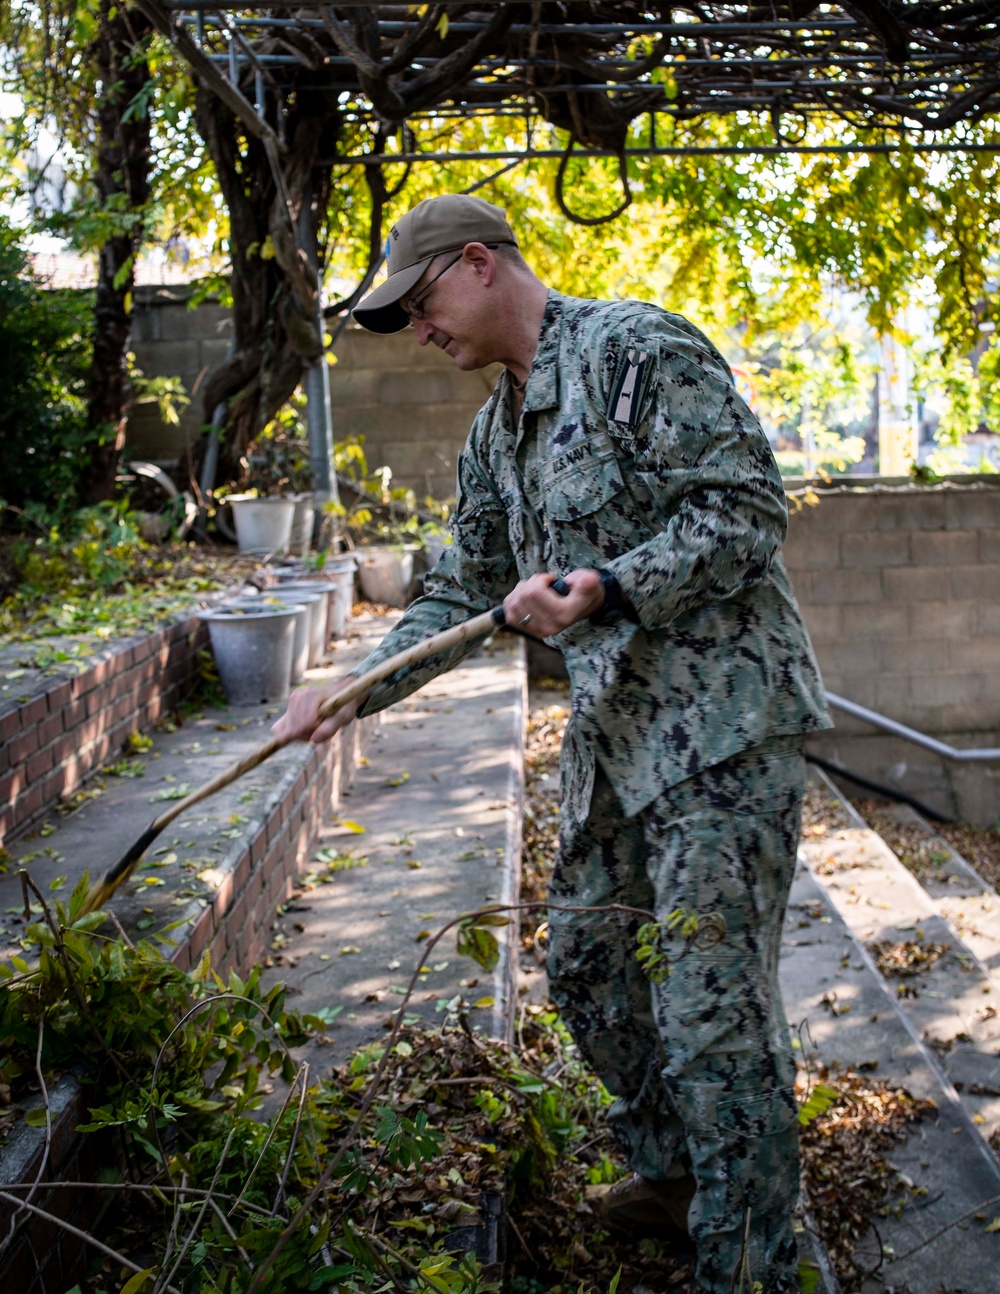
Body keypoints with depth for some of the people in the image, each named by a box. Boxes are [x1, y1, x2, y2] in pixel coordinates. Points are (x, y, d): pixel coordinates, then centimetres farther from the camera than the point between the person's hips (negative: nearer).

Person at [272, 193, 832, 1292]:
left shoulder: (637, 347, -10)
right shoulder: (495, 434, 17)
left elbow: (745, 508, -16)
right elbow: (460, 596, 21)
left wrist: (608, 589, -26)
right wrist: (355, 692, 11)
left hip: (721, 721, -9)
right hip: (613, 731, 9)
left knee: (713, 1009, -6)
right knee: (586, 969, 17)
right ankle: (671, 1176, 38)